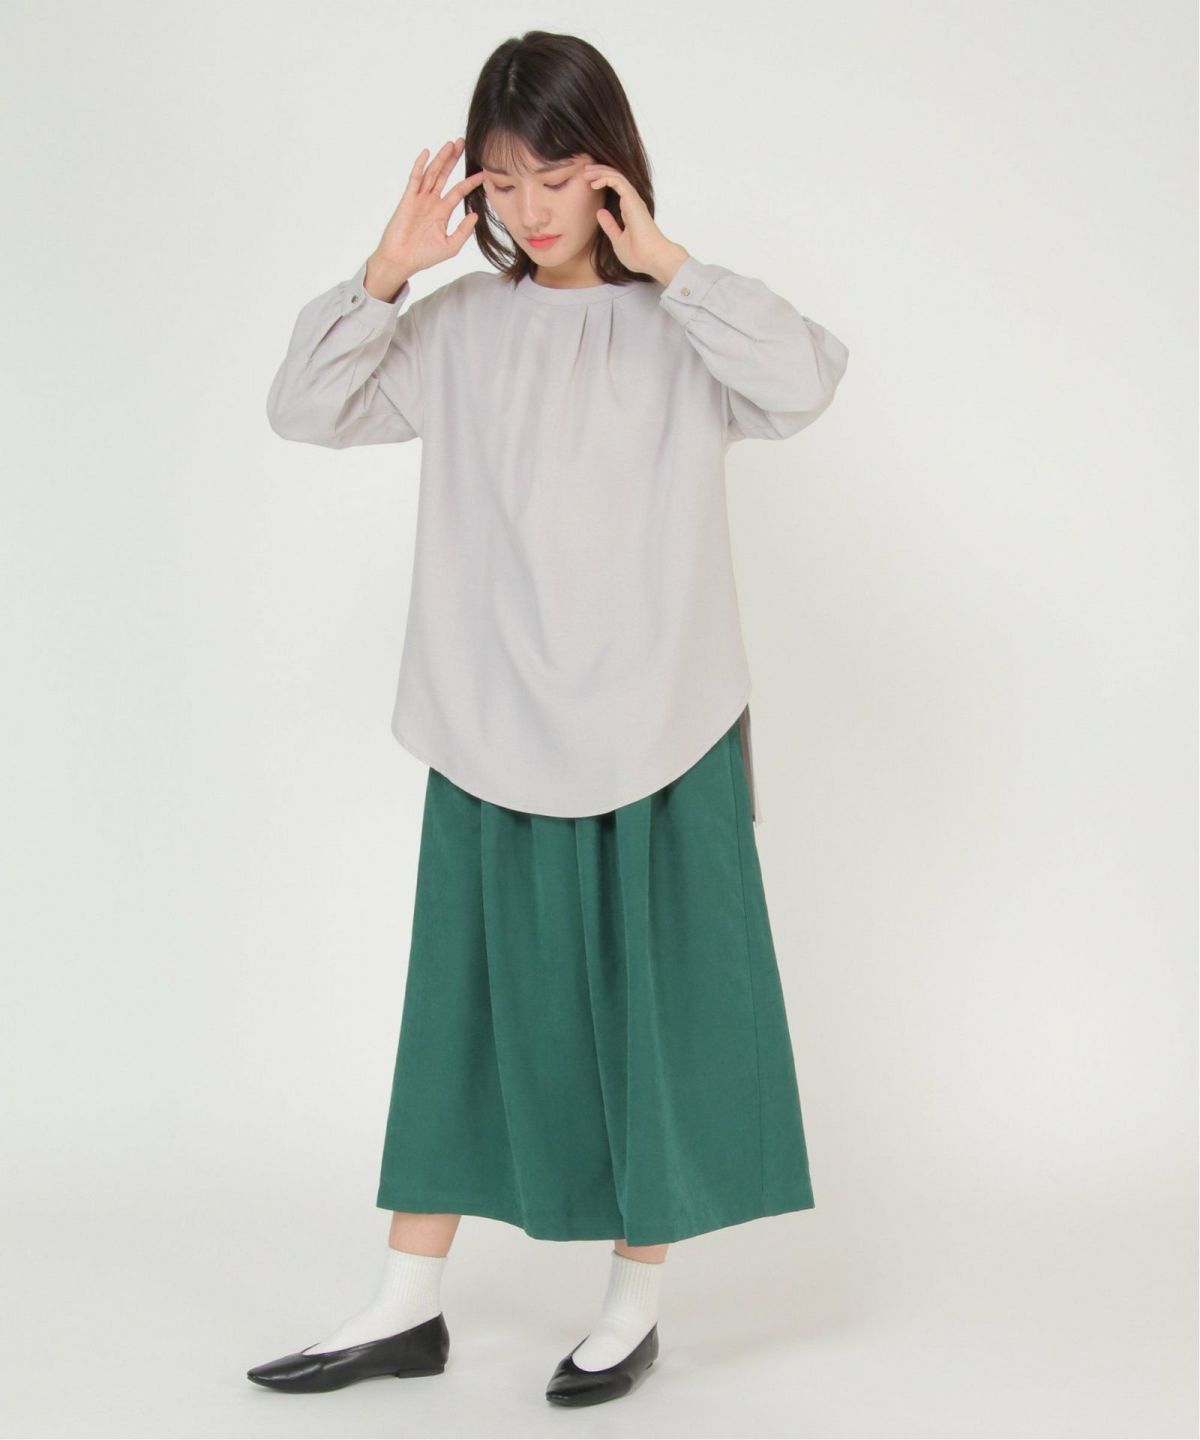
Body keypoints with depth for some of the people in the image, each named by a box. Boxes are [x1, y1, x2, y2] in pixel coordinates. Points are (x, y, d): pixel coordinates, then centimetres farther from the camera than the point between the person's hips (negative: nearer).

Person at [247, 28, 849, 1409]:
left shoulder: (682, 329, -2)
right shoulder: (459, 327, 4)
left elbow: (804, 378, -19)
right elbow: (302, 408, 1)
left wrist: (669, 264, -17)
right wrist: (385, 272, -10)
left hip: (660, 732, -2)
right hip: (492, 733, 3)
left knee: (655, 1004, 6)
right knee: (471, 1004, 10)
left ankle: (635, 1299, 22)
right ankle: (409, 1305, 20)